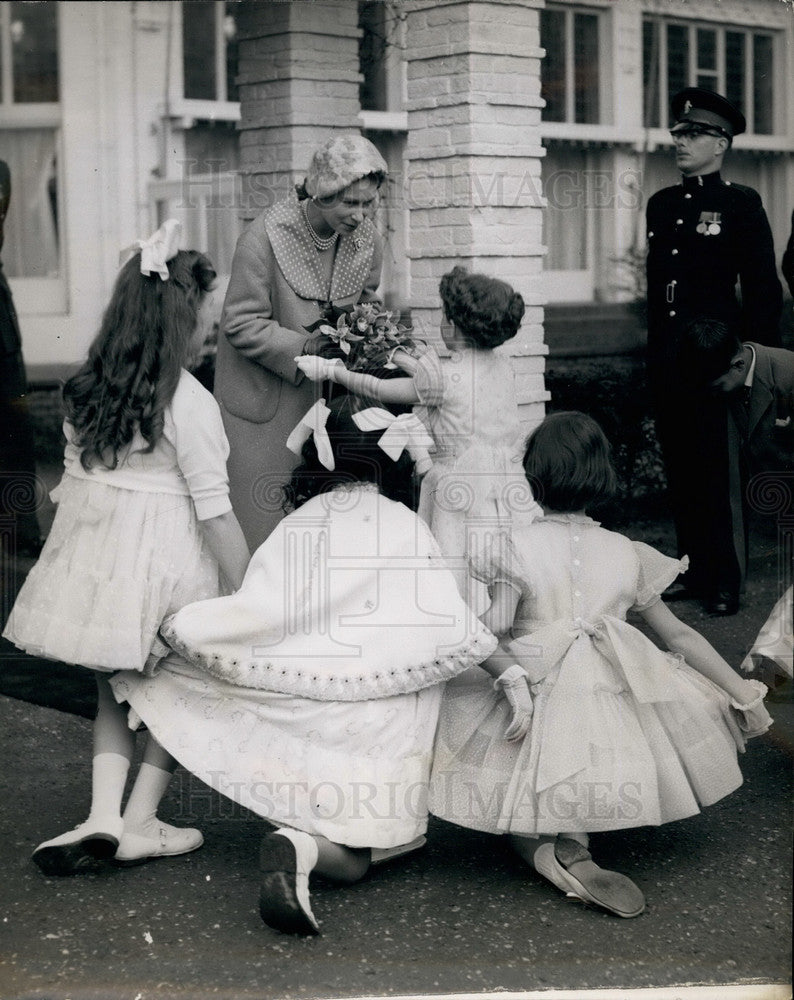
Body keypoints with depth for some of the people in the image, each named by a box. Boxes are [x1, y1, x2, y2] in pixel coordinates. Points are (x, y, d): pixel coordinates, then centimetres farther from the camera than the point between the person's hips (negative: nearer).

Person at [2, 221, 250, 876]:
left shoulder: (86, 391, 3)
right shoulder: (190, 403, -14)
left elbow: (72, 483, 11)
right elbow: (215, 512, -14)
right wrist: (249, 600, -7)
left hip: (90, 553, 5)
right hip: (163, 558, -5)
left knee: (114, 693, 19)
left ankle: (104, 816, 5)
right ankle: (139, 823, 15)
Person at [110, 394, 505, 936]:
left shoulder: (299, 525, 0)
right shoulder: (402, 525, -2)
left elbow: (261, 611, -10)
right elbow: (449, 625, -7)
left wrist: (178, 624, 0)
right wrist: (510, 671, 4)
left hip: (303, 714, 2)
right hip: (379, 723, -2)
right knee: (352, 856, 2)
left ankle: (297, 836, -6)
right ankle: (303, 846, -27)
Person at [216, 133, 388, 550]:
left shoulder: (367, 239, -1)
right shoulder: (265, 235, -17)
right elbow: (243, 325, -15)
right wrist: (309, 348, -22)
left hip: (326, 399, 5)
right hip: (264, 403, -4)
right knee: (262, 519, -1)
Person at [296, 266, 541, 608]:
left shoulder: (444, 376, -12)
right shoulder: (502, 367, 6)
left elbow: (380, 390, 1)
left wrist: (330, 370, 15)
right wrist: (394, 351, 31)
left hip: (462, 497, -6)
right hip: (512, 493, 6)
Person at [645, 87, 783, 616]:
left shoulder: (742, 204, -3)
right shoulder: (662, 205, 14)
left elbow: (764, 290, -5)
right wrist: (657, 348, 15)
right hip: (666, 355, 6)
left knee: (715, 472, -4)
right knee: (680, 470, 9)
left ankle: (725, 583, 4)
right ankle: (694, 571, 18)